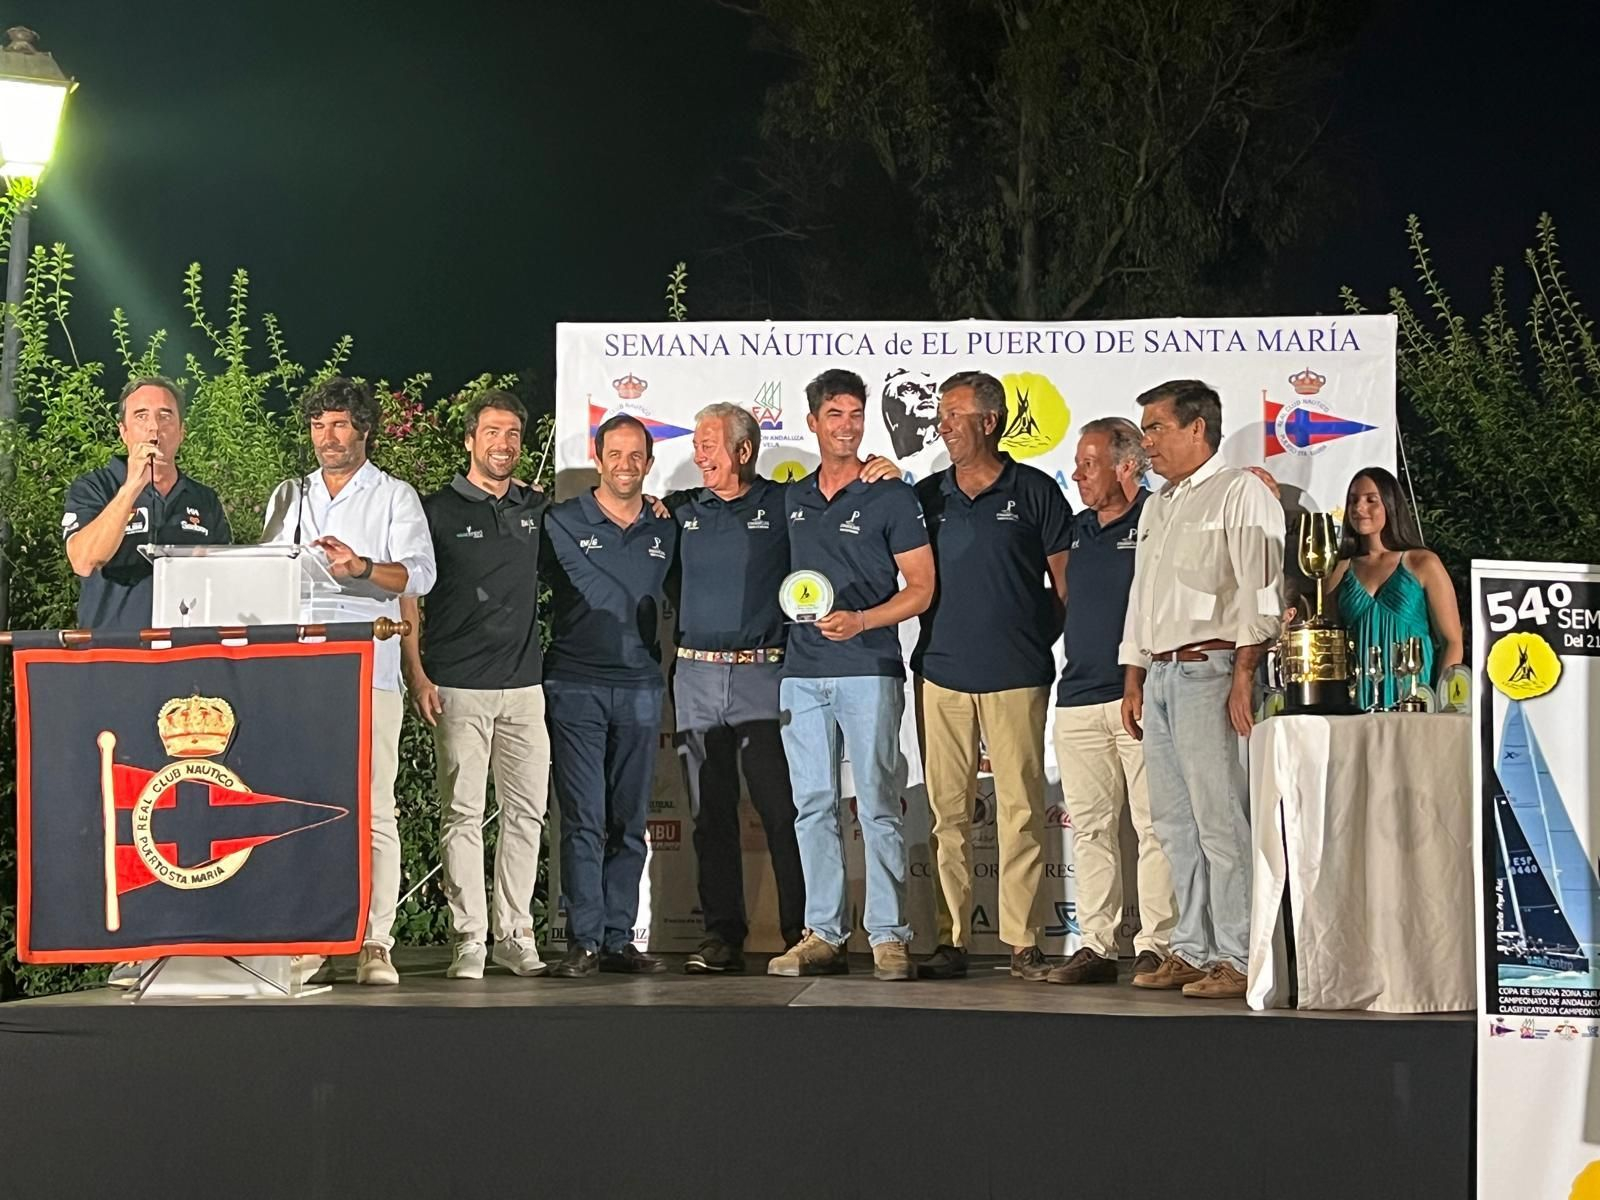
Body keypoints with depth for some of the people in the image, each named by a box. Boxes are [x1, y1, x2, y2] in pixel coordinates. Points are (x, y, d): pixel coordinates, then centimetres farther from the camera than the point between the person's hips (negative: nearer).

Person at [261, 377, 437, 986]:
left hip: (368, 670, -4)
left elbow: (419, 573, -7)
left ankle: (375, 944, -8)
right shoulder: (289, 497, 20)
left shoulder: (395, 496, 7)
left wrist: (360, 566, -25)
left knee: (372, 808, -8)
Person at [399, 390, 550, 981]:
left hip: (524, 684, 4)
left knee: (526, 811, 4)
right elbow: (407, 596, 1)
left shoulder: (536, 510, 13)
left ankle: (515, 934, 11)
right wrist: (416, 675, -8)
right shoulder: (438, 510, 1)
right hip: (459, 687, -4)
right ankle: (469, 939, 0)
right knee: (462, 814, -3)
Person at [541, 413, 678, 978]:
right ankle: (584, 942, -4)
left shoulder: (665, 531, 12)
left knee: (629, 822, 5)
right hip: (576, 686, -3)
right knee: (584, 820, -7)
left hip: (640, 688, 3)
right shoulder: (563, 523, 2)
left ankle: (619, 939, 9)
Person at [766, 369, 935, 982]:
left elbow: (921, 588, -2)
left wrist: (860, 620, -15)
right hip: (802, 671, 5)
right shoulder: (792, 498, 14)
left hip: (868, 668, -5)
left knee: (878, 805, -6)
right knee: (812, 806, 5)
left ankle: (889, 936, -3)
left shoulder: (890, 496, 0)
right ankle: (822, 935, 10)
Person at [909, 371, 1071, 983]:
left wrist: (1036, 637, 1)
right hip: (942, 673, 3)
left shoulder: (1036, 492, 3)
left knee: (1021, 807, -3)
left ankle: (1022, 940, 1)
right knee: (947, 810, 3)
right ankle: (951, 939, 7)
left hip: (1016, 676, -3)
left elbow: (1066, 582, 6)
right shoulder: (926, 496, 12)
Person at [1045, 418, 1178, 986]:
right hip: (1078, 702, 7)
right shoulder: (1075, 530, 17)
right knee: (1089, 827, 7)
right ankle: (1096, 945, 11)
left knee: (1155, 825, -5)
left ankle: (1156, 945, -1)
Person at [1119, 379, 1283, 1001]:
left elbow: (1260, 592, -10)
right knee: (1175, 823, 8)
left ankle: (1238, 957, -8)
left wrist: (1244, 677, -17)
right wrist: (1133, 679, 19)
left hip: (1209, 670, -9)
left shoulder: (1240, 494, -2)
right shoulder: (1156, 508, 23)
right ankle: (1192, 950, 12)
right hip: (1159, 675, 9)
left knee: (1222, 821, -10)